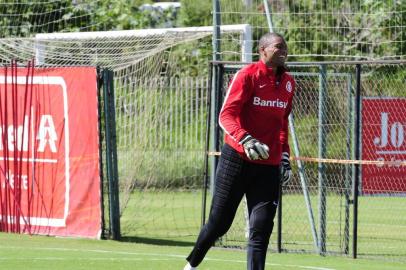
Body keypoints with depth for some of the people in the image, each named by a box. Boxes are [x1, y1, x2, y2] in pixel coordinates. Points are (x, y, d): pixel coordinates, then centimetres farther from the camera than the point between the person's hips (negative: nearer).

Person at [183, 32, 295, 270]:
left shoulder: (288, 82, 10)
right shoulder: (247, 75, -9)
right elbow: (226, 116, -16)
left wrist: (285, 155, 16)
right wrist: (245, 140, -32)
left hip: (269, 166, 4)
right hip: (238, 159, -4)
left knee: (261, 228, -6)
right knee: (219, 223, 4)